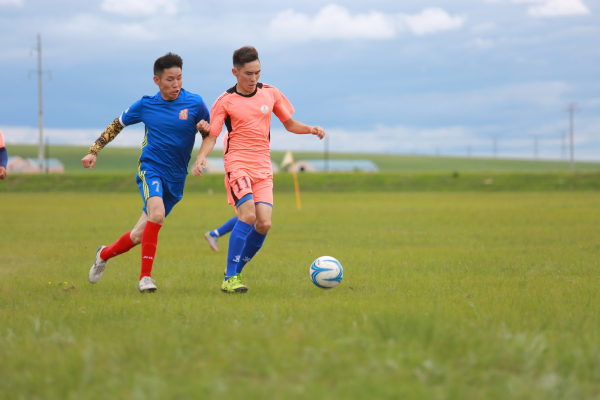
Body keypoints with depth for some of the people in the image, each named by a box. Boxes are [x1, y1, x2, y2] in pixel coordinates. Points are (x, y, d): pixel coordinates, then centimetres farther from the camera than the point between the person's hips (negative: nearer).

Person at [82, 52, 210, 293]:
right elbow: (117, 125, 15)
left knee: (139, 236, 5)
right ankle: (145, 276, -25)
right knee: (157, 213, -32)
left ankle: (105, 254, 34)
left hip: (175, 178, 2)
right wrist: (93, 151, 11)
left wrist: (205, 128, -17)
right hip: (150, 167, -2)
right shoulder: (145, 105, 0)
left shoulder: (195, 104, -3)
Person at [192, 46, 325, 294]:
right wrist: (200, 159, -22)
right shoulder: (225, 102, 0)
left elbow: (289, 124, 18)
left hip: (263, 168, 4)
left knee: (264, 223, -9)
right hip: (237, 164, -4)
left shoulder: (270, 94, 10)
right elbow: (212, 136, -3)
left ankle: (236, 271, 10)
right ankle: (230, 278, -17)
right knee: (248, 215, -23)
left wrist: (311, 130, -1)